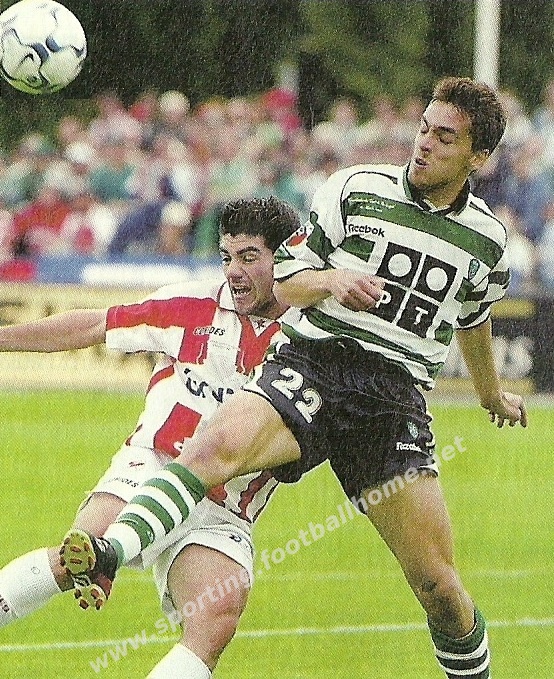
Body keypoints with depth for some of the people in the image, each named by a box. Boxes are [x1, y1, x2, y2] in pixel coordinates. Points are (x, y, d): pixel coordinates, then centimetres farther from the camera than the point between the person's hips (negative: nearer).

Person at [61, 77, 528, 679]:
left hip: (396, 397, 2)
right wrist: (331, 279, -13)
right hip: (310, 363, -2)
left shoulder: (488, 240, 13)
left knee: (438, 586, -6)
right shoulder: (355, 188, 6)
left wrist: (492, 395, 48)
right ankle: (104, 558, -48)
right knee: (219, 443, -34)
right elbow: (285, 280, 9)